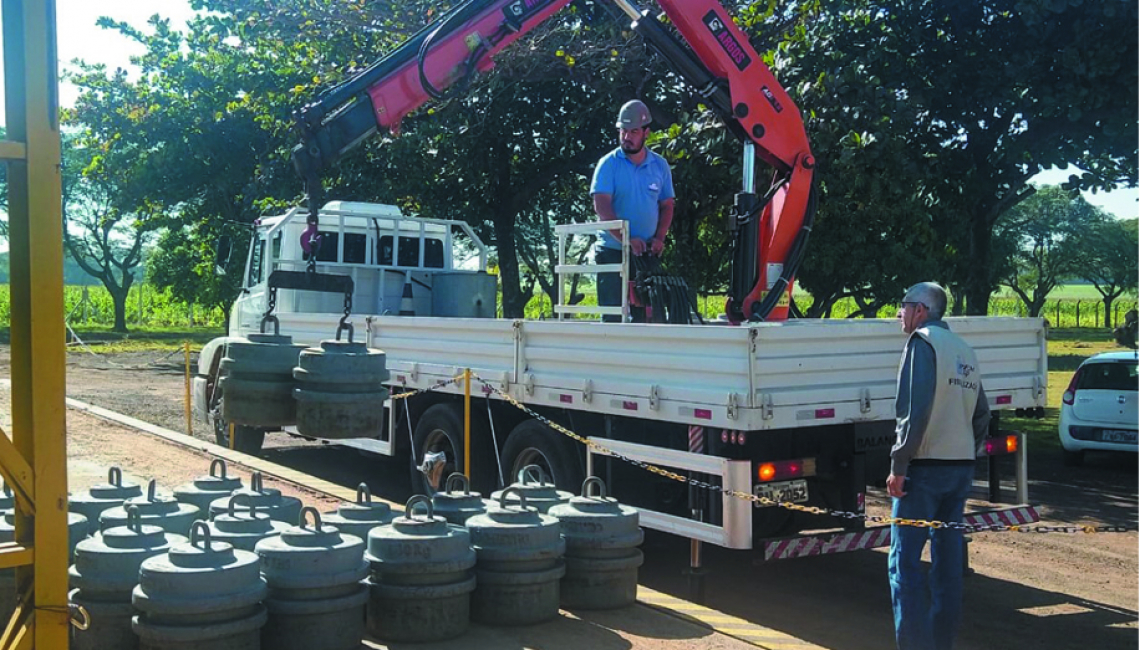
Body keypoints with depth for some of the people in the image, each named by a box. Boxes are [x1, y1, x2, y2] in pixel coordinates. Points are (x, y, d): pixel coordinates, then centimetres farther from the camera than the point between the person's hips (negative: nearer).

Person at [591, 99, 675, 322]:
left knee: (646, 314, 5)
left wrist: (659, 238, -4)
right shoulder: (609, 164, -4)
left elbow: (667, 205, 14)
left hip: (647, 253, 3)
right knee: (612, 314, -4)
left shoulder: (660, 166, 8)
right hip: (613, 251, -3)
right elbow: (602, 207, -14)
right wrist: (626, 239, -25)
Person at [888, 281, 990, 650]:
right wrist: (965, 456, 20)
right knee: (948, 560, 11)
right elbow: (981, 415, 18)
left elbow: (914, 408, -18)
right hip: (961, 468, 8)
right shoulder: (965, 351, 17)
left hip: (924, 467, -8)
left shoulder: (923, 341, -8)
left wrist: (899, 465, -17)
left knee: (905, 561, -7)